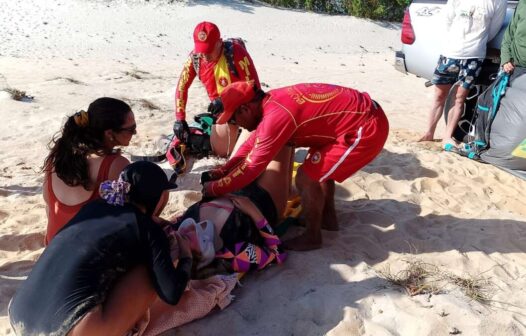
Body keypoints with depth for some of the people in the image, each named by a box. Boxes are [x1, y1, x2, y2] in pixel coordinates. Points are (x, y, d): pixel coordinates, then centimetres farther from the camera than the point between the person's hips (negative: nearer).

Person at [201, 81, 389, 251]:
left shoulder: (276, 116, -22)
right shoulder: (272, 101, 7)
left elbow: (250, 169, -17)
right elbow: (252, 144, 20)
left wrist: (214, 188, -4)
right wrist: (223, 171, 18)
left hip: (367, 129, -10)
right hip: (363, 116, 10)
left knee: (306, 178, -6)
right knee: (319, 164, 25)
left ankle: (312, 238, 13)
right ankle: (328, 217, 36)